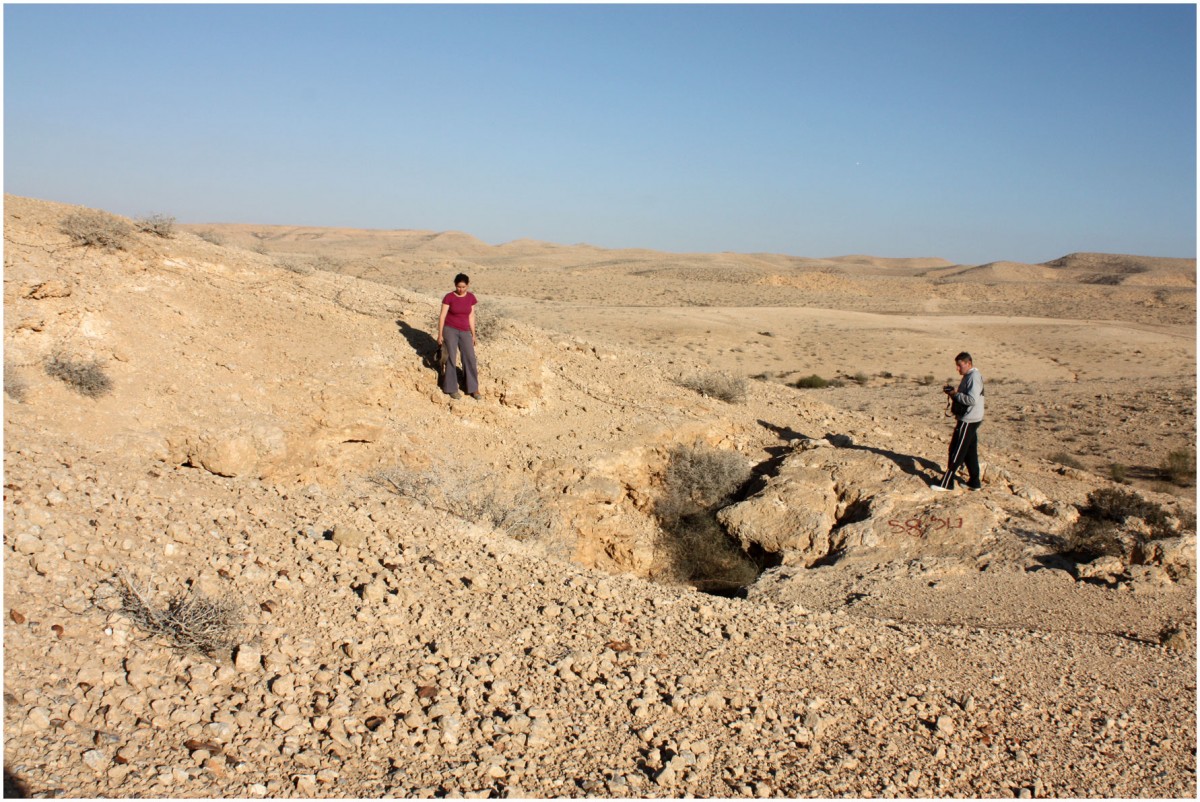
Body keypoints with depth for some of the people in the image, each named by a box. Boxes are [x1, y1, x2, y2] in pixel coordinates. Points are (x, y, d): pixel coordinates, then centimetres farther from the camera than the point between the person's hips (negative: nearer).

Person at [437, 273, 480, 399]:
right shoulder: (449, 297, -8)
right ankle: (452, 389, 1)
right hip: (450, 330, -3)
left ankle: (473, 388, 4)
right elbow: (442, 316, -5)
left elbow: (471, 317, 9)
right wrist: (440, 334, -7)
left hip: (464, 332, 3)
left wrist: (473, 335, 10)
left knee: (470, 358, -4)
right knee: (451, 358, -8)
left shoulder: (471, 298, 2)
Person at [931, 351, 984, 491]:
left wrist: (955, 394, -17)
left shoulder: (974, 377, -18)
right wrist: (953, 392, 4)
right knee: (970, 452, 15)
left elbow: (972, 400, -27)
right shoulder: (969, 376, 14)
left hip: (968, 421, -10)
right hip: (968, 420, 10)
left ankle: (946, 483, 0)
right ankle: (974, 482, 22)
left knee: (957, 452, -5)